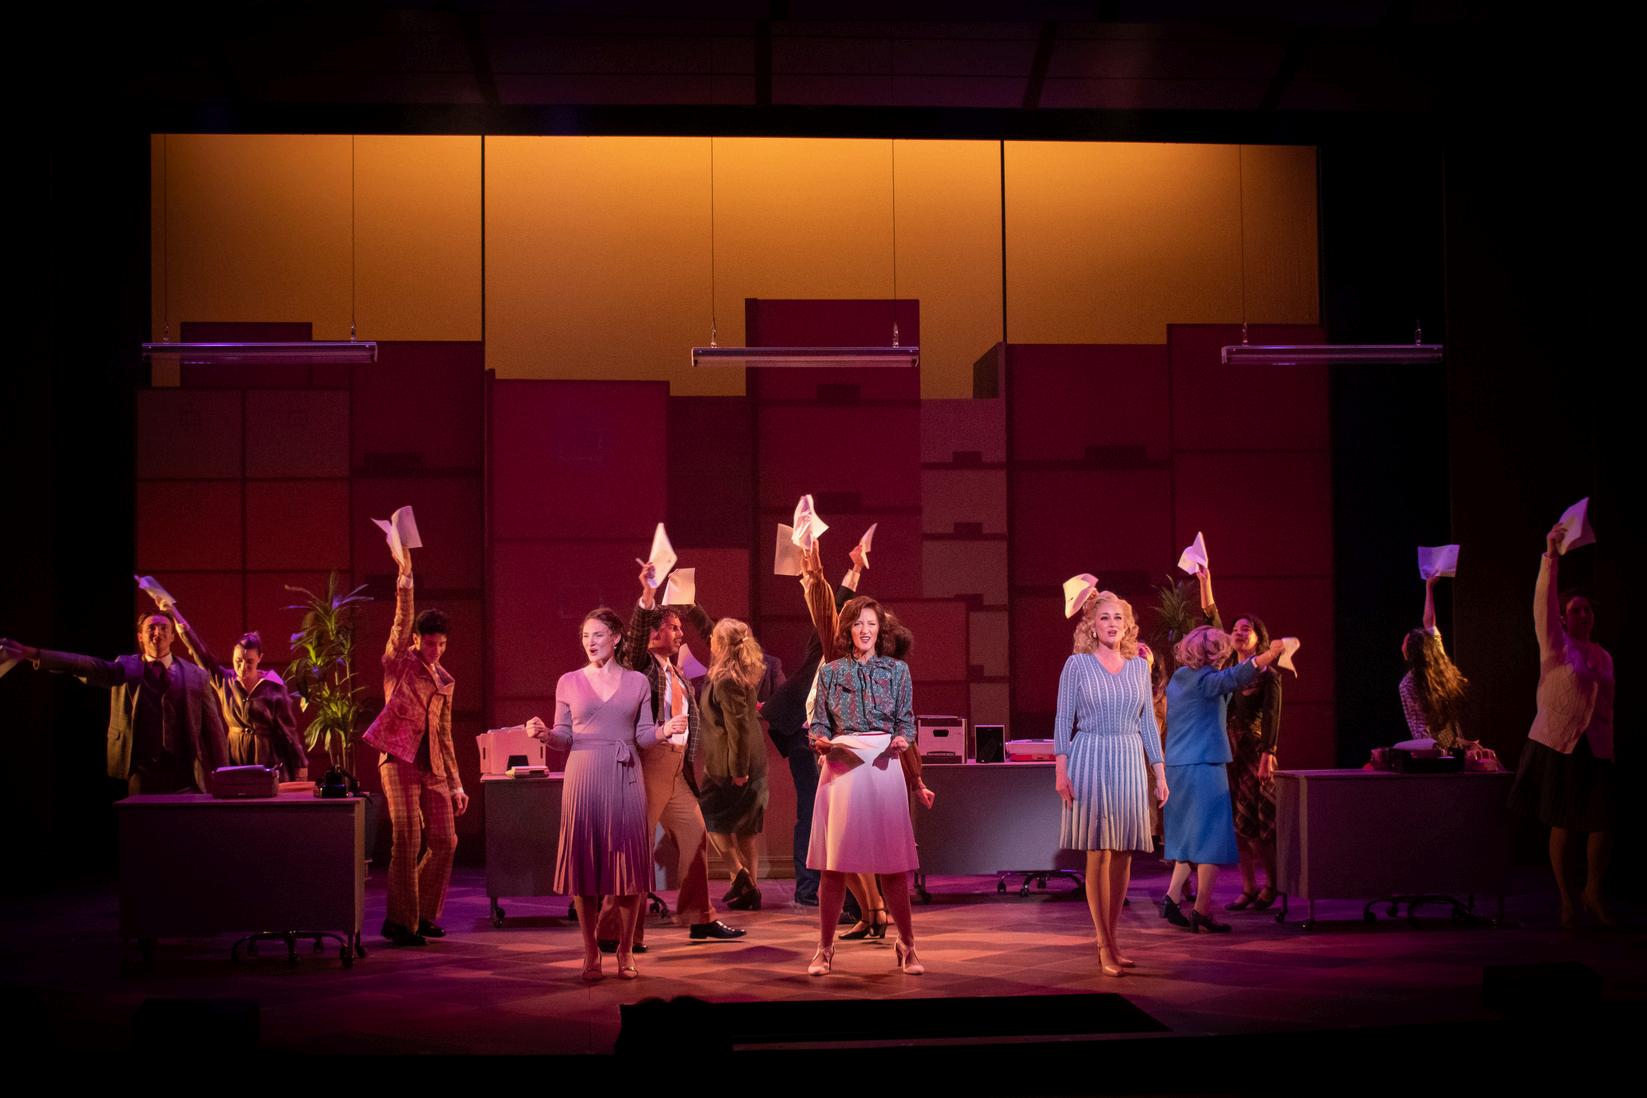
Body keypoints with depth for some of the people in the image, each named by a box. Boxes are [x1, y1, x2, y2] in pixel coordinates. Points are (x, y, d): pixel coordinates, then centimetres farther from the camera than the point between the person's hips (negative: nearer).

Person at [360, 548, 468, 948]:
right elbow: (402, 619, -13)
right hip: (399, 758, -6)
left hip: (433, 767, 6)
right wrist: (405, 577, -24)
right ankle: (401, 921, -1)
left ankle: (422, 914, 17)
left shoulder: (444, 681, 17)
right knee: (408, 839, -10)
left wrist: (457, 784, 16)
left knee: (445, 841, 2)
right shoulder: (398, 660, 4)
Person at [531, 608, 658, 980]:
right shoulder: (569, 682, 6)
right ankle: (591, 954, 10)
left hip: (625, 780, 0)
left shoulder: (637, 682, 7)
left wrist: (663, 731, -13)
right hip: (584, 778, 0)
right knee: (584, 865, 0)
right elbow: (565, 737, 6)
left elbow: (643, 737, 8)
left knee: (626, 866, 0)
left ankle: (625, 952, 12)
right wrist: (544, 734, -14)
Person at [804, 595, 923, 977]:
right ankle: (825, 949, 7)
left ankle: (907, 946, 12)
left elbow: (906, 720, 10)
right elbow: (819, 722, 10)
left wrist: (902, 739, -10)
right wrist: (821, 741, -10)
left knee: (892, 860, 0)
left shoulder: (897, 670, 10)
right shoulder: (831, 672, 10)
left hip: (883, 766, 0)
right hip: (841, 767, 0)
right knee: (834, 862, 0)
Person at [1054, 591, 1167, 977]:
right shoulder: (1077, 665, 0)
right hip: (1090, 761, -4)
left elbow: (1148, 722, 13)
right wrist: (1061, 768, -8)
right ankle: (1105, 946, 0)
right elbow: (1063, 719, 0)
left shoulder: (1139, 666, 11)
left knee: (1123, 854, 4)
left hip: (1129, 764, 4)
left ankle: (1110, 938, 15)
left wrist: (1159, 771, 9)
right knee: (1099, 854, -5)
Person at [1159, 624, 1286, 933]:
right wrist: (1269, 654, -42)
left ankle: (1172, 897, 11)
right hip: (1203, 766, -9)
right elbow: (1235, 677, -31)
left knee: (1190, 836, 18)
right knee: (1211, 838, -4)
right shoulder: (1203, 679, -12)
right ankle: (1202, 911, -5)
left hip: (1177, 768, 9)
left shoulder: (1178, 679, 15)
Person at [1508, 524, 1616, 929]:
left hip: (1594, 750, 4)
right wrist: (1551, 557, -20)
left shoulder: (1603, 657, 14)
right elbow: (1544, 604, -12)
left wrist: (1608, 748, 12)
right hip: (1556, 746, -4)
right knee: (1562, 824, -1)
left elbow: (1607, 707, 18)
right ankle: (1566, 899, 10)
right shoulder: (1556, 645, 1)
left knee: (1603, 823, -5)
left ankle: (1593, 894, 13)